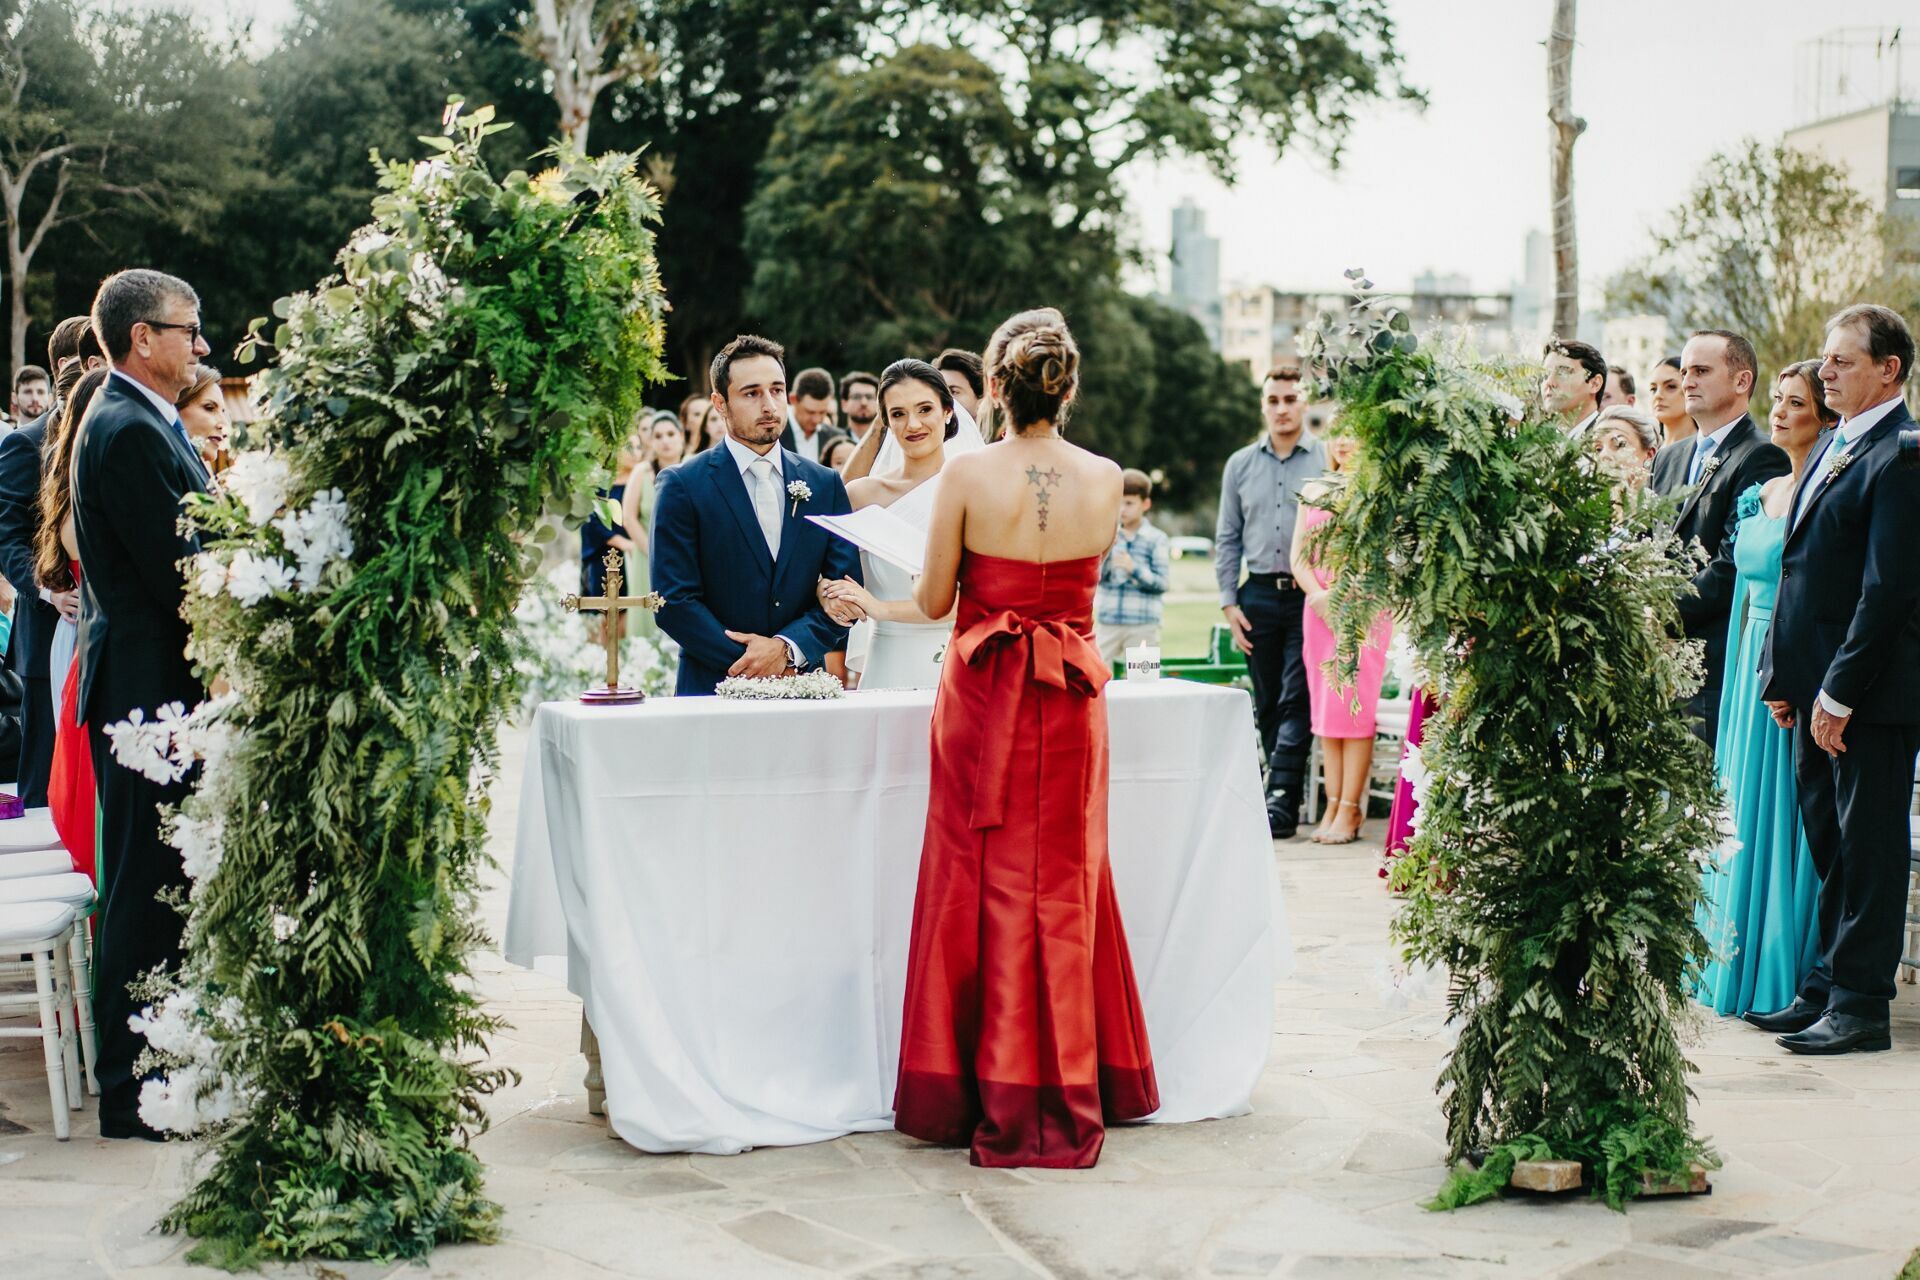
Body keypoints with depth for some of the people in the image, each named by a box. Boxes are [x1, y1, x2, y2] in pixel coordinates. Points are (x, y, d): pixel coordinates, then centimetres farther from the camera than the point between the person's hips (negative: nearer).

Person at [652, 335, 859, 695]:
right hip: (715, 690, -3)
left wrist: (788, 648, -10)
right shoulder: (682, 486, -2)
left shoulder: (825, 484, 9)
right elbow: (674, 602, -7)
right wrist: (752, 665, -12)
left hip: (804, 691, 3)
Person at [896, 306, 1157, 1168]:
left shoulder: (966, 476, -10)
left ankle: (980, 1098, 14)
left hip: (982, 694, -2)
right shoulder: (1105, 481, -3)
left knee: (981, 882, 8)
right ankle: (1063, 1106, 18)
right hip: (1070, 697, 2)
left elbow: (934, 602, -4)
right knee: (1064, 885, 11)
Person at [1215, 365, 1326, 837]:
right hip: (1259, 595, 4)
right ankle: (1285, 791, 15)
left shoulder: (1326, 462, 1)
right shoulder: (1240, 465, 11)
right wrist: (1229, 602, 5)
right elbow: (1227, 538, 13)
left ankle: (1281, 800, -12)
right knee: (1267, 703, 7)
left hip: (1309, 596, -4)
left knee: (1296, 700, -9)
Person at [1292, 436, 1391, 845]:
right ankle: (1333, 805, 5)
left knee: (1354, 703, -8)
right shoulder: (1313, 490, 15)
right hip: (1319, 607, 5)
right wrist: (1320, 597, -6)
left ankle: (1350, 809, -7)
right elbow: (1299, 555, 11)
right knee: (1324, 706, 2)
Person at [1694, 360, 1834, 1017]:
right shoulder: (1761, 493, 15)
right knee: (1743, 813, 11)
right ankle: (1738, 961, 21)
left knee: (1786, 814, -4)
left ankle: (1783, 974, 5)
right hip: (1751, 665, 8)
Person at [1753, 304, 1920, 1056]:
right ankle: (1827, 988, 23)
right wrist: (1782, 674, 13)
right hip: (1819, 685, 9)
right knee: (1828, 843, 14)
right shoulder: (1834, 446, 15)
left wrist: (1840, 692, -19)